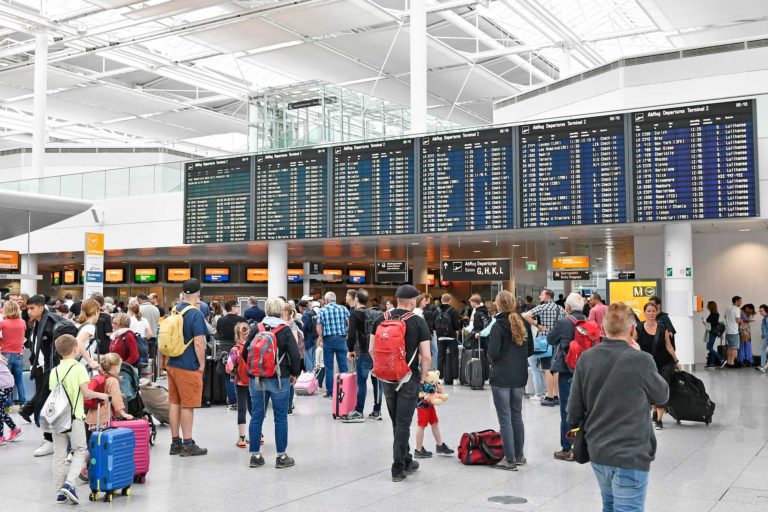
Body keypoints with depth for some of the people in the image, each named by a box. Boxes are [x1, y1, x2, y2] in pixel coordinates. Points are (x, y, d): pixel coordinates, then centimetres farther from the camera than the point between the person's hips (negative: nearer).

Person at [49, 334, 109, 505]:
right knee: (80, 450, 7)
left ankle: (60, 493, 14)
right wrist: (100, 395, 2)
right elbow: (86, 393, -13)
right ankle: (69, 483, -11)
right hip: (74, 417, -5)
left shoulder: (54, 371, 7)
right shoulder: (79, 368, -8)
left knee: (59, 455, 10)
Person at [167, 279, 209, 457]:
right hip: (189, 367, -7)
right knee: (187, 405, -1)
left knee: (174, 403, 11)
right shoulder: (196, 314, -15)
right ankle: (188, 445, 5)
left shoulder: (175, 311, 8)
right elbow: (198, 343, -18)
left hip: (172, 364, 7)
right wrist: (202, 364, -9)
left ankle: (175, 442, 18)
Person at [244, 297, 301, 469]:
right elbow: (294, 354, -12)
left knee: (256, 417, 10)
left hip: (256, 380, 4)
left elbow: (245, 353, 4)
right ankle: (281, 457, 11)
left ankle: (255, 455, 16)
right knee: (280, 418, 5)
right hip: (279, 380, -3)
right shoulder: (285, 331, -8)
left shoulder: (256, 329, 1)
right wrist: (294, 374, 3)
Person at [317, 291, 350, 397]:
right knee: (343, 366, 6)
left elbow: (319, 328, -3)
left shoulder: (323, 310, 1)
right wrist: (347, 335, 12)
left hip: (328, 339, -1)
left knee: (329, 367, 6)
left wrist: (321, 338, 13)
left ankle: (330, 392, 7)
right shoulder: (343, 309, 3)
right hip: (341, 339, 1)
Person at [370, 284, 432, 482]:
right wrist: (423, 377, 2)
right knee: (403, 423, 3)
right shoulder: (418, 322, -9)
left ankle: (406, 461, 31)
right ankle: (398, 469, 8)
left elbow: (372, 349, 5)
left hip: (387, 378, 4)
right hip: (409, 378, -4)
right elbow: (426, 356, -12)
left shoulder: (381, 320, 2)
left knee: (396, 422, 18)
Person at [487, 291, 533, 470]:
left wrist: (492, 360, 3)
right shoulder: (523, 324, 3)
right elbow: (530, 349, 9)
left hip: (501, 377, -6)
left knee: (505, 418, 0)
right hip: (519, 376, 6)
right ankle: (519, 456, 25)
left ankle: (510, 460, 4)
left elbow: (493, 353, -18)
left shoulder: (498, 326, -14)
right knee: (517, 416, 17)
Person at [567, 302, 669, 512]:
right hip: (630, 455, -5)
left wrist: (577, 426, 21)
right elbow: (662, 395, 2)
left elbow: (574, 407, 1)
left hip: (597, 451, 5)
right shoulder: (641, 361, -16)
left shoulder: (586, 358, -4)